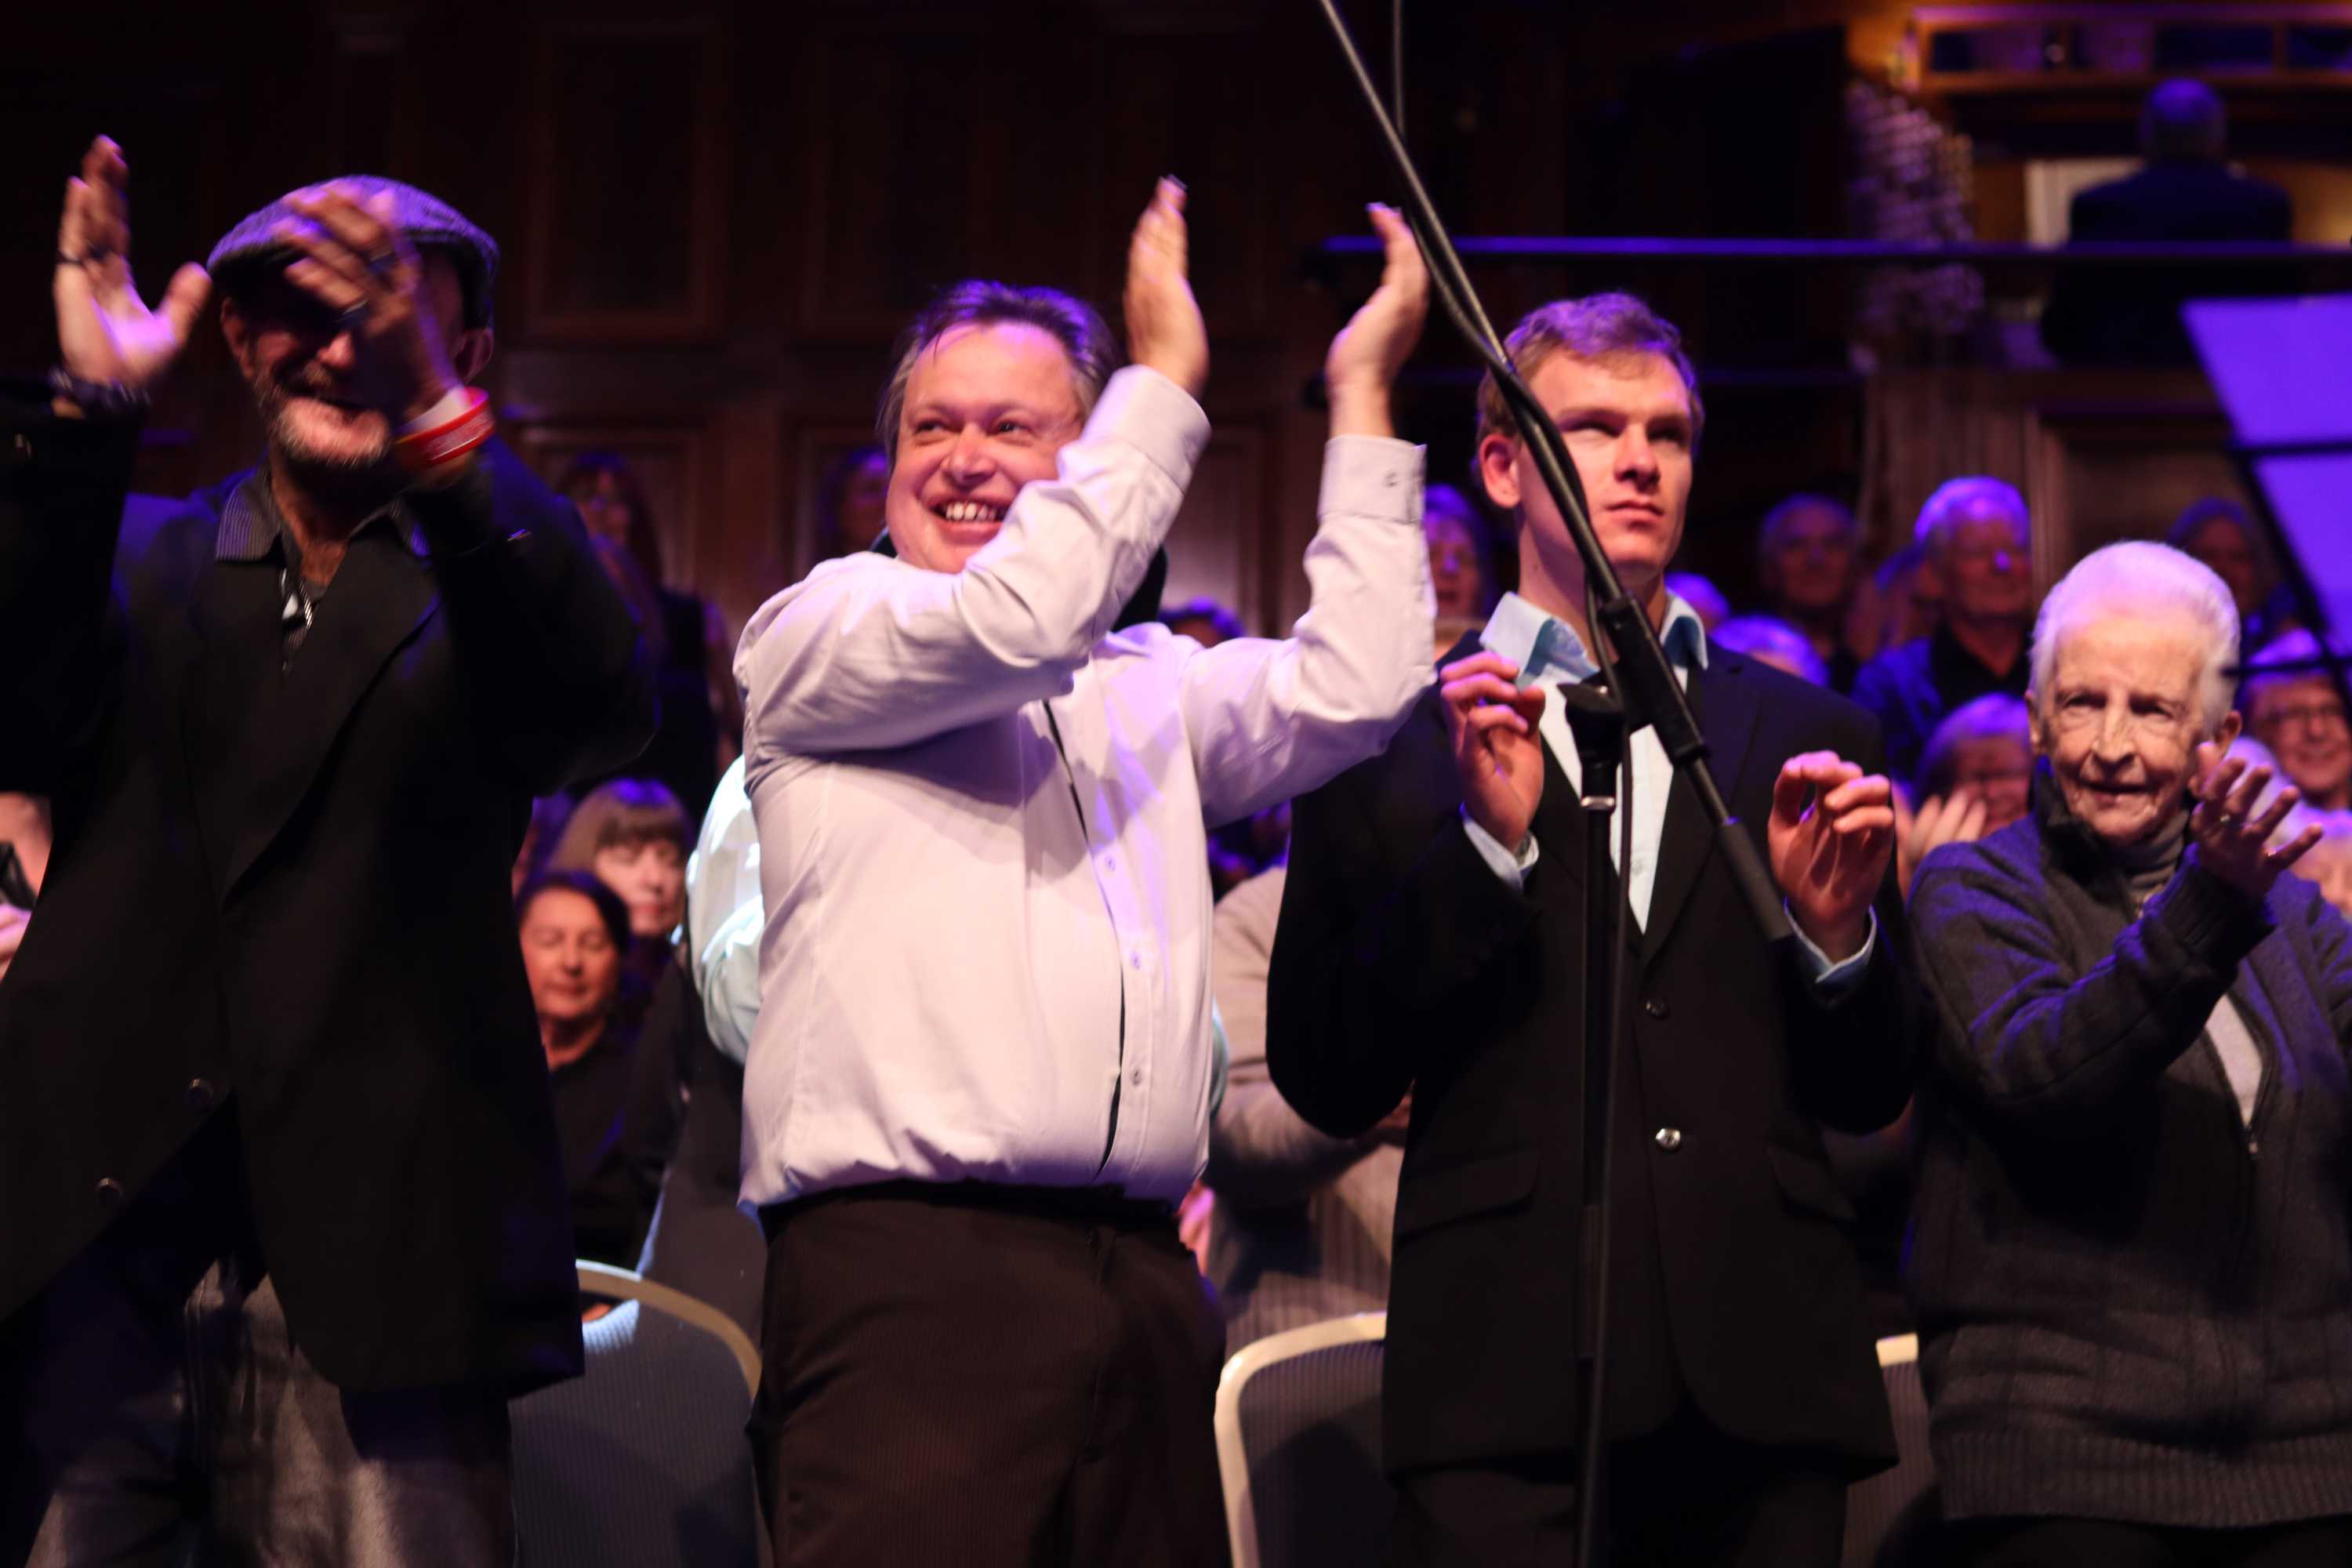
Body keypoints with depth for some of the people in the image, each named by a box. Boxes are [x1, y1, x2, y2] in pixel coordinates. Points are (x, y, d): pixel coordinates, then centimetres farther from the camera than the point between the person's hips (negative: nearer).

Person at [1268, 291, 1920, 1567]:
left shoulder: (1811, 738, 15)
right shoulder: (1390, 739, 7)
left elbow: (1872, 1096, 16)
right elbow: (1325, 1083, 0)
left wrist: (1836, 932, -3)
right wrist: (1486, 843, -9)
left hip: (1766, 1369, 2)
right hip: (1509, 1371, -2)